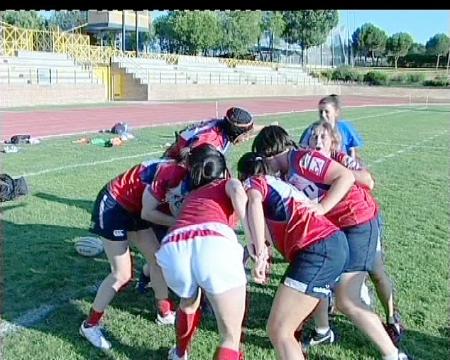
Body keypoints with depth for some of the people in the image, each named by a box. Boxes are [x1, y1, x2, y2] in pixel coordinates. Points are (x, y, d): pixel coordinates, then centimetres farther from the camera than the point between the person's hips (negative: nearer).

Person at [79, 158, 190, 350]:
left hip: (135, 208, 9)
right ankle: (89, 325, 12)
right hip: (113, 206, -9)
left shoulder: (186, 174, -3)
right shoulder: (174, 173, -30)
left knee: (158, 260, 12)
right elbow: (148, 213, -24)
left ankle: (165, 313, 29)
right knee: (122, 275, -5)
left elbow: (172, 204, -3)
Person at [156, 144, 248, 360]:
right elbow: (238, 193, 3)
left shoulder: (191, 196, 38)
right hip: (214, 245, -4)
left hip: (173, 249, 5)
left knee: (188, 303, 37)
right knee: (232, 337, 11)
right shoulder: (228, 183, 28)